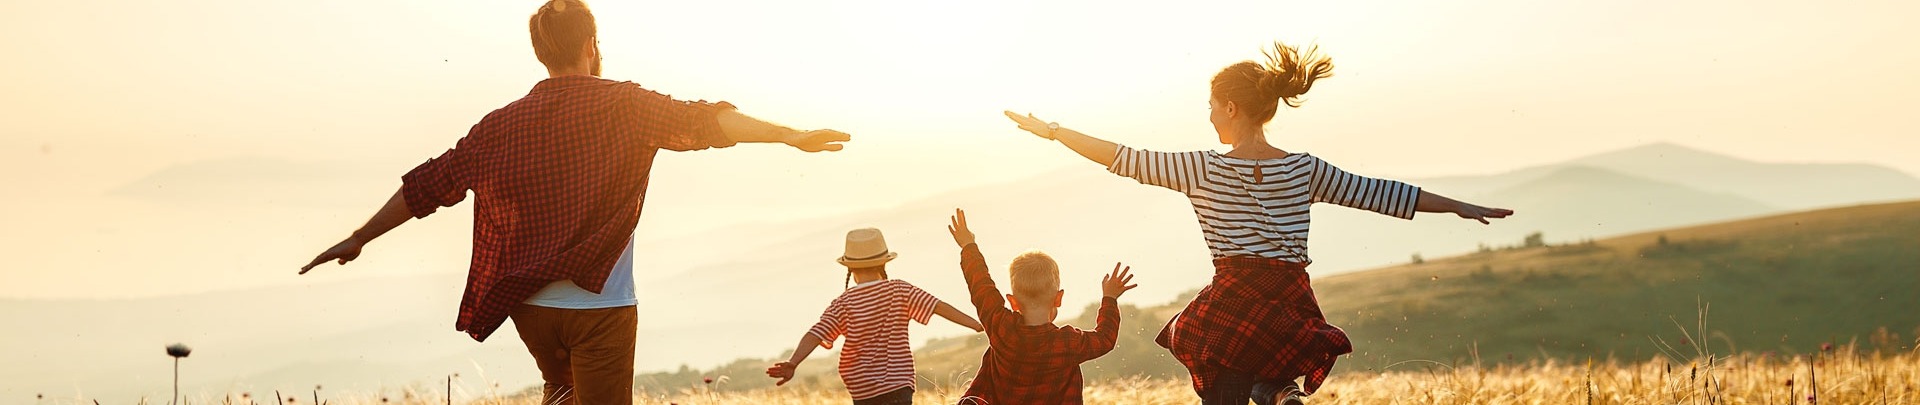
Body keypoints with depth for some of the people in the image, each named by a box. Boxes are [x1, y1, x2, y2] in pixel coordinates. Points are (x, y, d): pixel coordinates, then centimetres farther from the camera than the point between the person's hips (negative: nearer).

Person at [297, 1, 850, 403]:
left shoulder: (503, 125, 6)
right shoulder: (622, 105, -4)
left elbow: (428, 184, 10)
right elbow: (700, 122, -16)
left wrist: (359, 239, 19)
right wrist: (790, 136, -19)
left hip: (529, 306, 4)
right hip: (600, 306, -4)